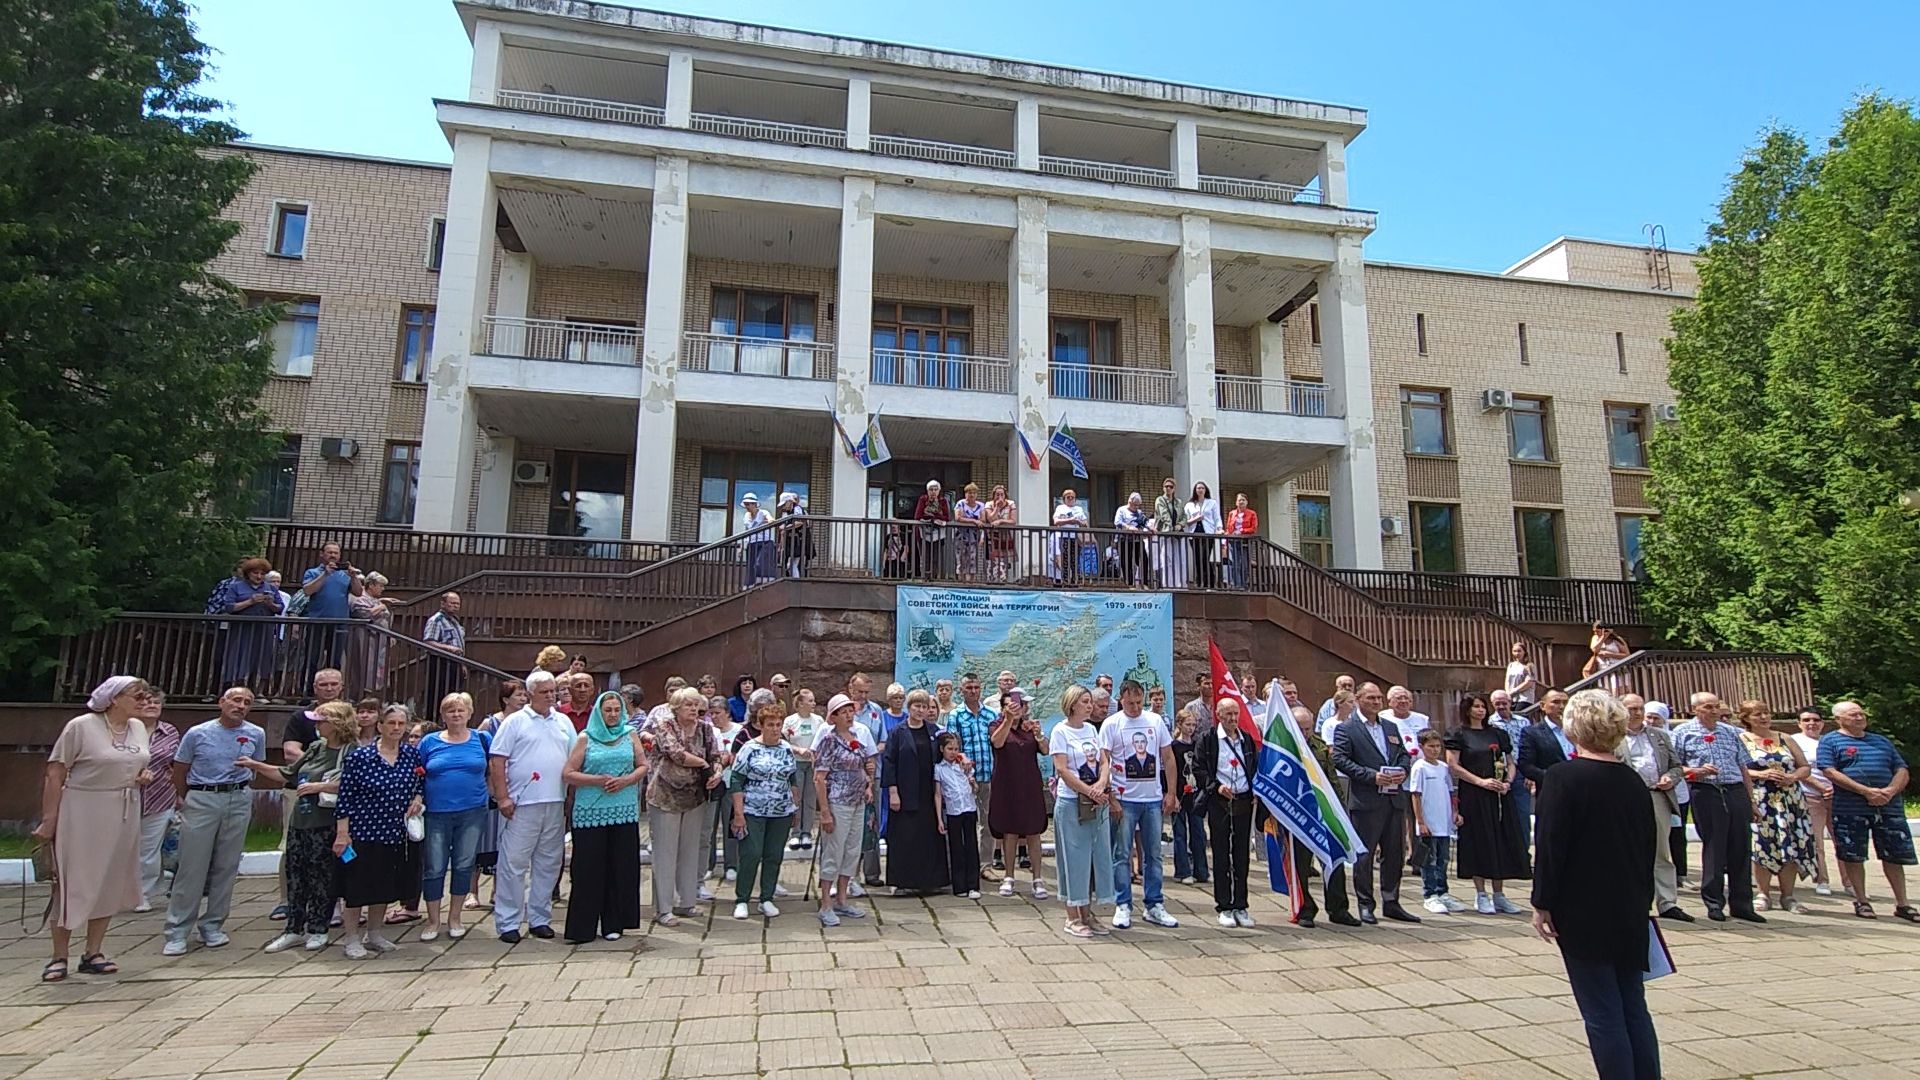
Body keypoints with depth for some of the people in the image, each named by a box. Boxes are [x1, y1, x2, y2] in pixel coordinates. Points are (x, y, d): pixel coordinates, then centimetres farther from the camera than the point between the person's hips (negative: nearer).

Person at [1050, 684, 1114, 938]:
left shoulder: (1092, 729, 11)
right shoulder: (1060, 731, -7)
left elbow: (1105, 762, 7)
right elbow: (1062, 769, -13)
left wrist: (1101, 785, -13)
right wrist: (1090, 791, -16)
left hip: (1096, 804, 6)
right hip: (1071, 803, -6)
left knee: (1096, 855, 9)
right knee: (1074, 858, 0)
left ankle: (1087, 914, 21)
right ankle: (1073, 918, 11)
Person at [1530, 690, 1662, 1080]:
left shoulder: (1564, 778, -15)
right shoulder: (1633, 782, 5)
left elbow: (1550, 847, -16)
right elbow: (1649, 845, 13)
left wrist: (1542, 904, -7)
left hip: (1583, 913, -6)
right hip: (1631, 912, 7)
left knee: (1603, 1014, 1)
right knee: (1634, 1007, 16)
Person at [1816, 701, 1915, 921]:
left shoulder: (1882, 741, 18)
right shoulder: (1830, 741, 1)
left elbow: (1902, 770, 12)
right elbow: (1830, 772, -9)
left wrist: (1890, 791, -8)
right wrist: (1866, 791, -17)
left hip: (1889, 807, 4)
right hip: (1849, 809, -4)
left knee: (1895, 856, 7)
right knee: (1853, 857, 0)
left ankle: (1902, 904, 19)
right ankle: (1861, 901, 12)